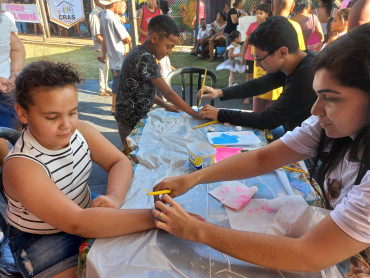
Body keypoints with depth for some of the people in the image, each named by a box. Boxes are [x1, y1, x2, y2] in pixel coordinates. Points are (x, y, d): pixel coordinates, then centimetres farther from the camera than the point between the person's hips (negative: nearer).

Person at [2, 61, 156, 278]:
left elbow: (120, 162, -11)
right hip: (43, 242, -5)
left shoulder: (80, 131, -12)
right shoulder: (21, 167, -31)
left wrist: (114, 197, -33)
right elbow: (76, 223, -40)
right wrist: (153, 217, -45)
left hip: (87, 215, 6)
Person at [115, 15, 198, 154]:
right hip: (131, 122, -9)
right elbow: (169, 93, -24)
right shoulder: (145, 58, -25)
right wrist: (195, 114, -17)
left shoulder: (137, 52, 5)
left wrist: (165, 105, 6)